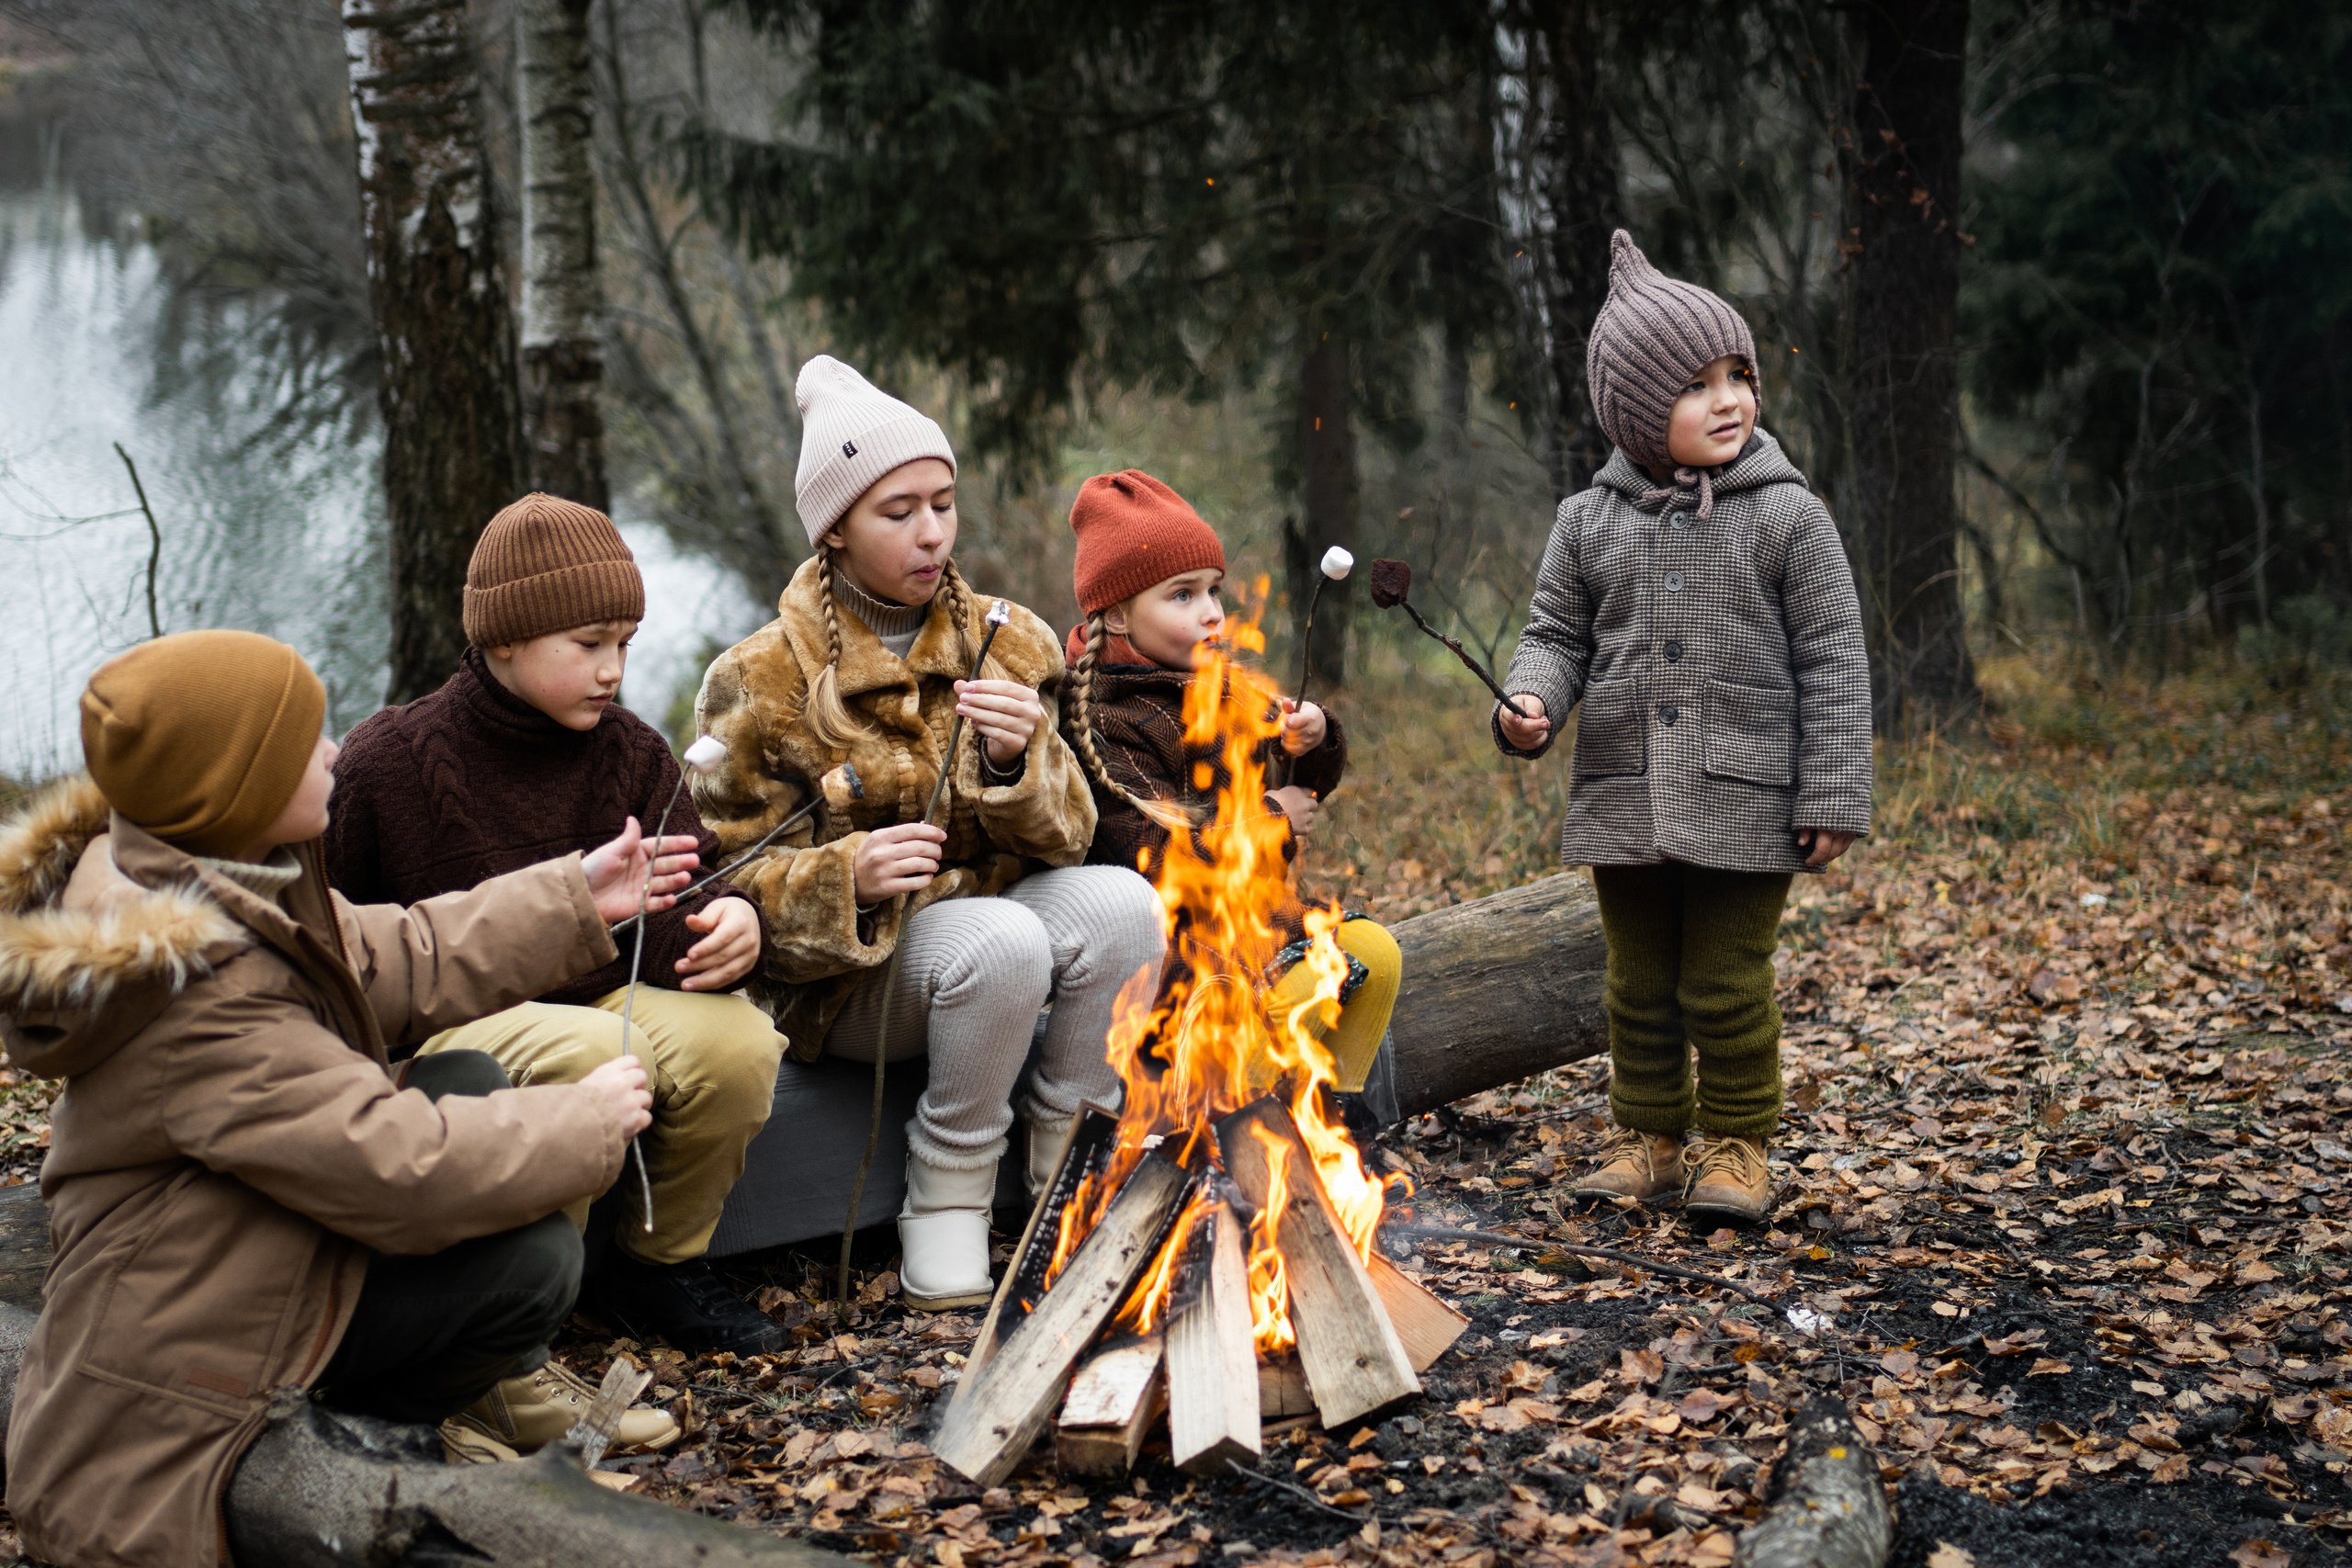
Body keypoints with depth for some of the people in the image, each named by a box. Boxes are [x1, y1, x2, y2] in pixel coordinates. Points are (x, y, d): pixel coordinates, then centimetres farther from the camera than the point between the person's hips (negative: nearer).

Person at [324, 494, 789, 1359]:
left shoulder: (632, 752, 4)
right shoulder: (390, 761, -7)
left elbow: (691, 886, 3)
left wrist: (730, 922, -20)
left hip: (601, 997, 5)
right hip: (451, 1023, -4)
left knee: (737, 1038, -26)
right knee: (596, 1052, -36)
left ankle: (657, 1265, -1)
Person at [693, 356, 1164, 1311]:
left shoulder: (1006, 647, 6)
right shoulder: (765, 679, -6)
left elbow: (1062, 840, 3)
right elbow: (731, 881, -7)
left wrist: (1017, 761, -19)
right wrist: (848, 876, -27)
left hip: (994, 913, 4)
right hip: (842, 980, -4)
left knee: (1121, 902, -26)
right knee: (1001, 939, -34)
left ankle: (1068, 1181, -11)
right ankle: (945, 1199, -14)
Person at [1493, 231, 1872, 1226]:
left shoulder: (1787, 518, -4)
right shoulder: (1590, 521, 4)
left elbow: (1832, 663, -4)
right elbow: (1557, 635, 10)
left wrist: (1833, 797, -8)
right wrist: (1529, 706, -13)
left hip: (1743, 807, -3)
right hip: (1623, 803, 3)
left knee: (1727, 987, 3)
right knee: (1639, 986, 13)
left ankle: (1737, 1146, 19)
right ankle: (1647, 1138, 27)